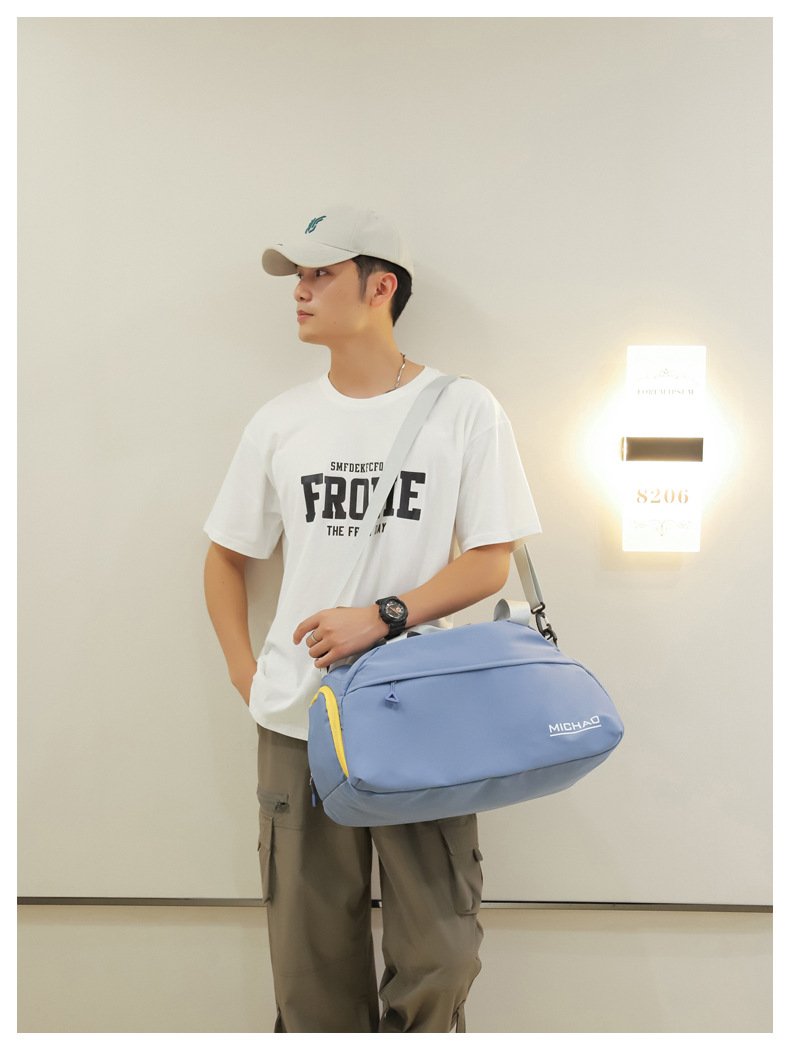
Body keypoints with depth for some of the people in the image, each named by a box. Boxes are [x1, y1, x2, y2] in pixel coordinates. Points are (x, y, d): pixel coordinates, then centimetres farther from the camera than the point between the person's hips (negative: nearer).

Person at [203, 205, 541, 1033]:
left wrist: (382, 617, -16)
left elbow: (490, 562, -3)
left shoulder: (463, 410, -1)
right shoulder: (279, 422, 8)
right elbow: (226, 555, 15)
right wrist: (245, 672, 4)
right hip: (297, 721, 2)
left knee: (439, 954, 4)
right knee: (313, 958, 10)